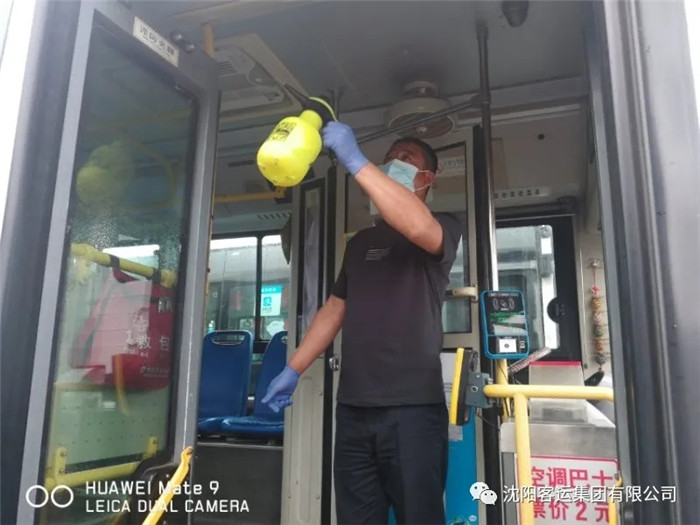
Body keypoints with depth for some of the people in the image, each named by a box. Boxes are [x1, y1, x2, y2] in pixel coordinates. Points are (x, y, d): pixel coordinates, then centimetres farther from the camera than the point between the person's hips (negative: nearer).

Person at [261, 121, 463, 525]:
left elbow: (419, 227, -23)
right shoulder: (360, 242, 21)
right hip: (353, 407, 5)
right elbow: (335, 311, 21)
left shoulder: (444, 228, 3)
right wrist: (292, 370, 14)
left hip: (412, 407, -5)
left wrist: (355, 160, -22)